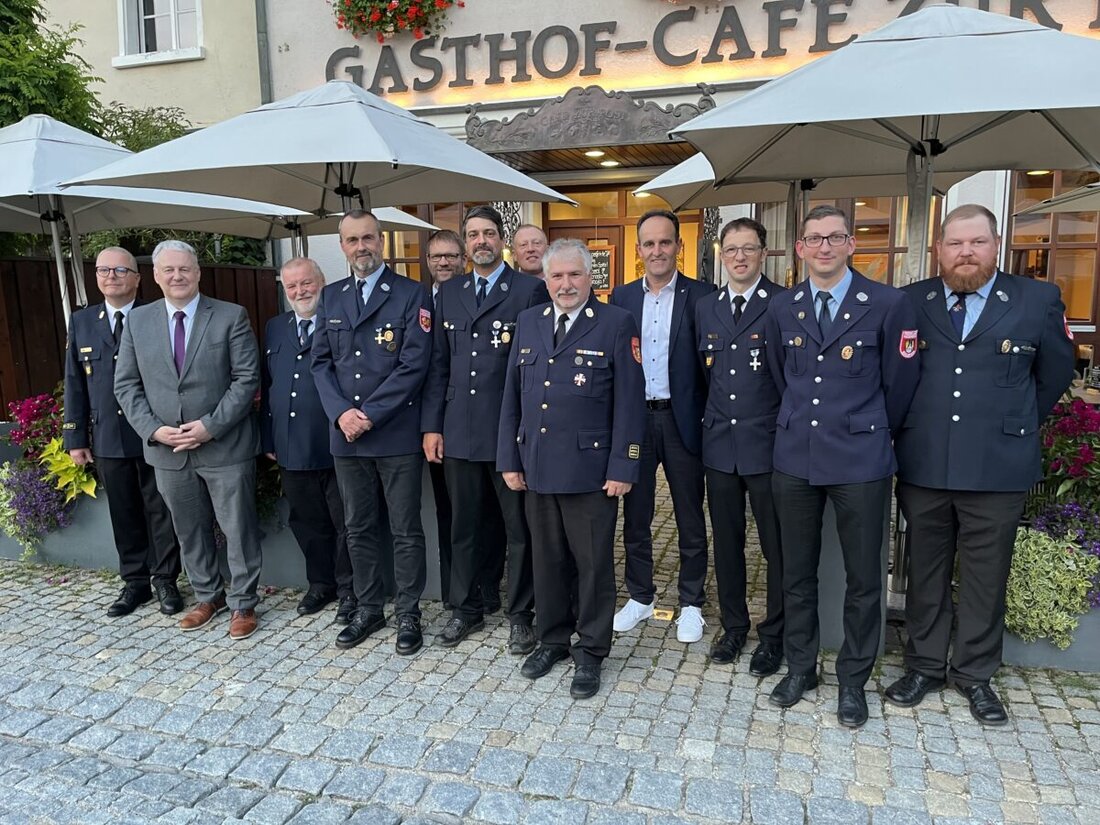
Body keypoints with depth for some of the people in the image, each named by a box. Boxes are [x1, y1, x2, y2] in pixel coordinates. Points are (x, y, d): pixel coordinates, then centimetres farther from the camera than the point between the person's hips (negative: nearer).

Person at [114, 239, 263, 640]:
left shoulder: (231, 316, -5)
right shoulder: (137, 320, 6)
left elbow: (247, 379, -9)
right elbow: (126, 384, 6)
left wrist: (210, 426, -17)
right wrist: (153, 429, -8)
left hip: (225, 446, -4)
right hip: (167, 449, 4)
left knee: (238, 529, 5)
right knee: (189, 531, 17)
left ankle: (243, 603, 21)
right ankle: (208, 596, 35)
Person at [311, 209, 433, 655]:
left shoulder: (412, 295, -4)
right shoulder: (330, 296, 12)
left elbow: (413, 364, -11)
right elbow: (321, 362, 8)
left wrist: (369, 414, -15)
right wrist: (340, 413, -8)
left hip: (396, 433, -4)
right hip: (345, 434, 5)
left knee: (406, 531, 5)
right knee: (358, 528, 14)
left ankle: (408, 614, 19)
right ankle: (368, 609, 29)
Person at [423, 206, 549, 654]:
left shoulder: (530, 290, -3)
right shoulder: (449, 293, 12)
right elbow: (438, 364, 11)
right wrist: (431, 425, 6)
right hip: (459, 431, 5)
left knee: (519, 527, 8)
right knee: (464, 526, 15)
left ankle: (521, 614, 23)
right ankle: (467, 609, 31)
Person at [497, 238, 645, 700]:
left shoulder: (617, 324, -5)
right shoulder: (528, 322, 9)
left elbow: (629, 403, -8)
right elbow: (512, 396, 10)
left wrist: (621, 468, -11)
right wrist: (509, 459, 6)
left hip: (590, 469, -4)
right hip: (536, 467, 5)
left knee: (593, 563, 7)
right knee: (547, 559, 16)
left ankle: (591, 651, 24)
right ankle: (552, 639, 34)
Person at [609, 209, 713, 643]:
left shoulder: (701, 295, -3)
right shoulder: (622, 297, 6)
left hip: (682, 419, -3)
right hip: (633, 417, 3)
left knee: (690, 517, 9)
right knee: (635, 514, 13)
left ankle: (691, 603, 26)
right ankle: (640, 596, 31)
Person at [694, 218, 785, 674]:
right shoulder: (705, 307, 9)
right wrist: (715, 414, 11)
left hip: (768, 444, -4)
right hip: (719, 443, 5)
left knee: (777, 546, 7)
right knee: (726, 542, 14)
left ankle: (774, 634, 25)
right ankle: (733, 625, 31)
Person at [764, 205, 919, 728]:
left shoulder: (888, 305, -6)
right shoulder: (781, 309, 6)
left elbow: (899, 385, 1)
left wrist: (870, 435, 9)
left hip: (860, 462, -3)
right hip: (794, 459, 3)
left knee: (863, 577, 8)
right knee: (796, 572, 13)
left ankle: (853, 679, 26)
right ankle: (800, 667, 30)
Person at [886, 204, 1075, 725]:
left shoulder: (1038, 301, 1)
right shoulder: (909, 303, 2)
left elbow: (1055, 374, 12)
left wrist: (1013, 428, 13)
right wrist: (909, 427, 9)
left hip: (998, 469, -1)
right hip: (922, 465, 1)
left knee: (985, 577, 10)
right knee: (925, 572, 12)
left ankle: (974, 674, 28)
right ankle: (924, 666, 28)